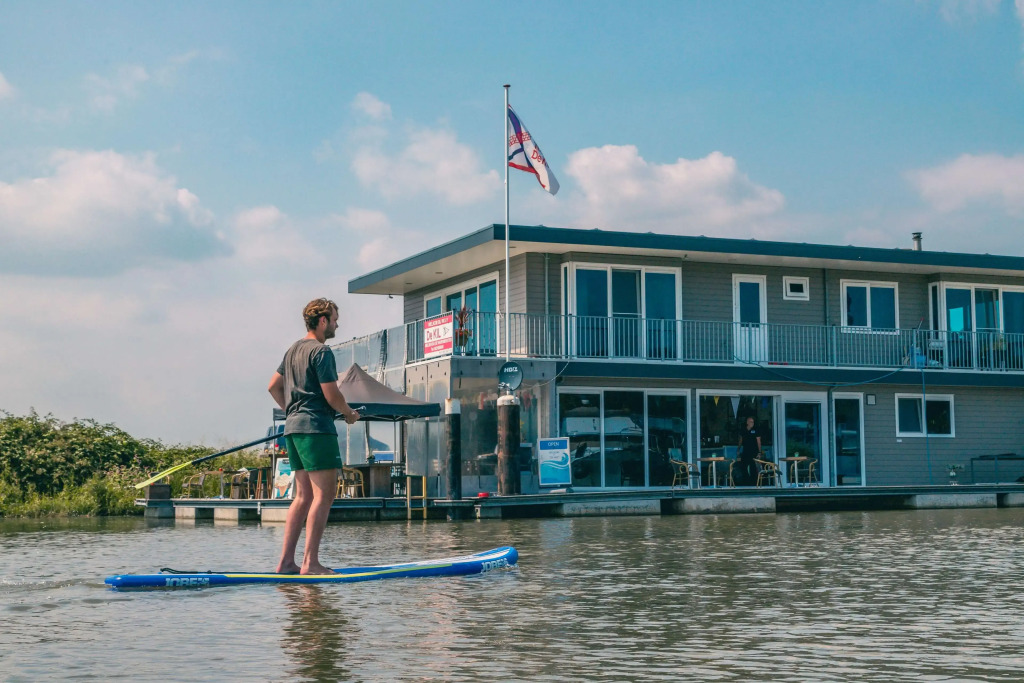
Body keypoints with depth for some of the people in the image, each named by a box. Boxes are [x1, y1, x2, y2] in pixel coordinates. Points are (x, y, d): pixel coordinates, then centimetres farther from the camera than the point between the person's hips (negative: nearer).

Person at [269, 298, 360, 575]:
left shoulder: (293, 350, 18)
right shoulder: (321, 352, -11)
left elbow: (273, 386, 23)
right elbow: (332, 395, -15)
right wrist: (349, 414, 2)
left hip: (293, 427, 10)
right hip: (316, 428, -10)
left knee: (303, 496, 11)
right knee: (324, 494, -9)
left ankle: (286, 562, 8)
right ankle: (310, 562, -13)